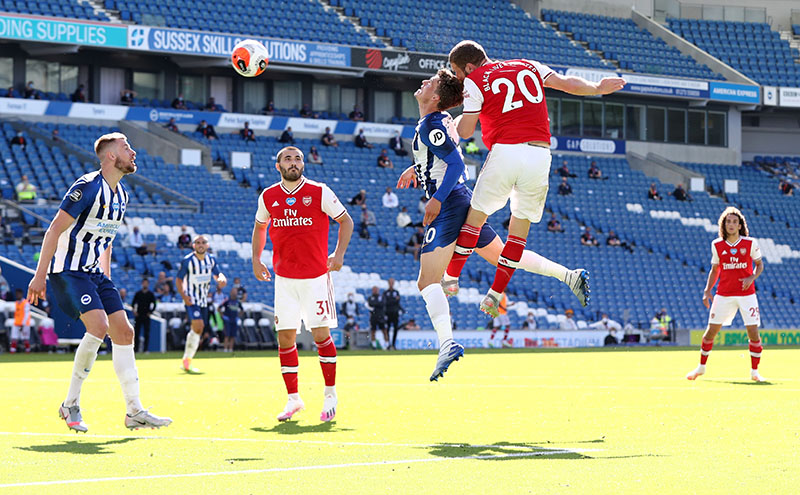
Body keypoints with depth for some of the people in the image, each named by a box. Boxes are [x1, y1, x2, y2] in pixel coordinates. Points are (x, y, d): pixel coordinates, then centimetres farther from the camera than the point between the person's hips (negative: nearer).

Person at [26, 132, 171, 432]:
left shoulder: (121, 194, 12)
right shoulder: (88, 187, -16)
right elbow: (55, 230, -16)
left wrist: (106, 278, 21)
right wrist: (40, 275, -18)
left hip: (95, 274, 9)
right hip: (68, 271, -9)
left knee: (124, 332, 1)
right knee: (99, 326, -23)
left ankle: (134, 412, 4)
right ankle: (70, 405, -11)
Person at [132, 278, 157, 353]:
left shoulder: (151, 294, 7)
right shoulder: (138, 294, 8)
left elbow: (154, 305, 9)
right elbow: (133, 304, 12)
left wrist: (150, 312, -2)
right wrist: (134, 311, -1)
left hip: (146, 316, -1)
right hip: (138, 316, 1)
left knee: (146, 333, -4)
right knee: (136, 333, -1)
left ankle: (146, 349, -2)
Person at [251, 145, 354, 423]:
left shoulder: (319, 192, -5)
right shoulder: (268, 197, 4)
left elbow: (345, 221, 5)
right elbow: (259, 227, 22)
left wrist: (339, 254, -6)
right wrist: (256, 259, 13)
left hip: (316, 276, -3)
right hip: (284, 277, 3)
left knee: (321, 334, -4)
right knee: (285, 337, 1)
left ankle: (330, 395, 10)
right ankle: (293, 399, 11)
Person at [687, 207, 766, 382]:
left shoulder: (750, 243, -2)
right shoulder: (717, 245, 3)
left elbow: (759, 265, 8)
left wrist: (752, 278, -12)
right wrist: (707, 290, 3)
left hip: (746, 294, -1)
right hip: (724, 294, 1)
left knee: (753, 333, -6)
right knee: (711, 331, 1)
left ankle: (754, 371, 8)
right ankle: (701, 367, 20)